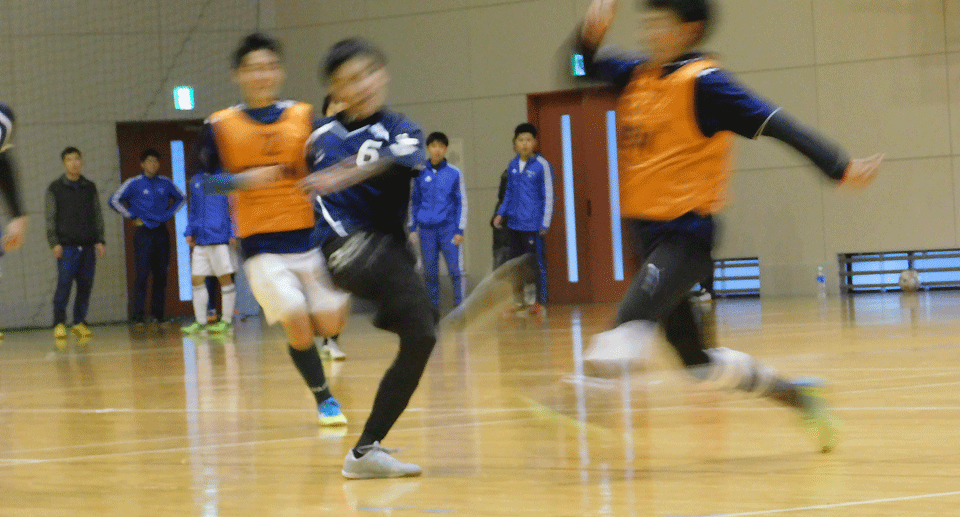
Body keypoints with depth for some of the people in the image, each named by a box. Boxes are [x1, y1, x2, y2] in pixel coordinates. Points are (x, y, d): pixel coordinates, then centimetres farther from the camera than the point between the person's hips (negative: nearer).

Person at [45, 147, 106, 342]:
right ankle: (59, 324, -3)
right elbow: (50, 218, 2)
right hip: (66, 245, -3)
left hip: (87, 245, 3)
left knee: (85, 285, 1)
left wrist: (100, 241, 7)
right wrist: (54, 243, -7)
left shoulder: (90, 187, 14)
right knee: (64, 284, -10)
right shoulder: (55, 188, 5)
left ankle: (80, 323, 9)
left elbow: (97, 216, 16)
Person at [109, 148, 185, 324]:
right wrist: (133, 217, -5)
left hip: (162, 231, 4)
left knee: (161, 274, 3)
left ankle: (158, 312, 8)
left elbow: (180, 198, 26)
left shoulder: (166, 183, 10)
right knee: (143, 273, -10)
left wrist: (168, 214, 12)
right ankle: (138, 314, -8)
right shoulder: (134, 183, -1)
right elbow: (115, 200, -3)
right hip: (144, 231, -4)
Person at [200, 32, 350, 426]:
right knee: (297, 322, -14)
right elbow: (207, 182, 0)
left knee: (330, 324, -1)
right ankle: (324, 399, 7)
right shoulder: (220, 126, -2)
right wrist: (244, 179, -18)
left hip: (309, 238, 2)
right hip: (261, 246, -2)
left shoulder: (305, 117, 3)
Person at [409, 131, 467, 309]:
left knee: (455, 270, -7)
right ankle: (433, 306, 17)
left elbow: (462, 203, 3)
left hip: (448, 228, -2)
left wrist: (460, 230, -3)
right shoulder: (420, 174, 6)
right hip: (426, 230, 2)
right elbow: (414, 201, 14)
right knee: (429, 271, 7)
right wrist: (412, 228, 10)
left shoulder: (454, 173, 0)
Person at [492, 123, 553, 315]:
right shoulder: (513, 166, 10)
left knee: (536, 263, -2)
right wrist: (501, 214, 14)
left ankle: (540, 301, 6)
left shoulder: (541, 165, -6)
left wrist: (545, 223, -8)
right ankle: (519, 300, 21)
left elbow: (548, 195, -5)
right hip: (514, 224, 6)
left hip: (533, 225, -6)